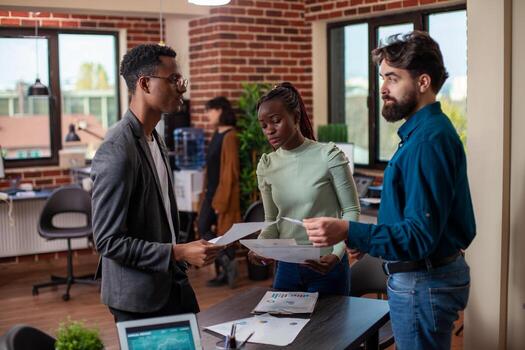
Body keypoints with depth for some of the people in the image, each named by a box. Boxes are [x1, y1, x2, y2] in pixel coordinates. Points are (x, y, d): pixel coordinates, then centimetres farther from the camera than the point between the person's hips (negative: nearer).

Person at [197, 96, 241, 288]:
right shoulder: (217, 135, 11)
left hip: (223, 192, -10)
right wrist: (208, 192, 16)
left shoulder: (229, 137, -17)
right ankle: (223, 271, 14)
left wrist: (221, 200, -19)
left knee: (222, 232, -3)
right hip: (212, 191, 10)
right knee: (204, 228, 9)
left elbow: (230, 172, -19)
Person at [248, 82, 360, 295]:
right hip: (286, 267, 4)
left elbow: (351, 211, -8)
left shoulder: (329, 156, -13)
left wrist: (337, 254, -21)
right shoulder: (266, 166, 1)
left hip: (327, 266, -4)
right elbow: (272, 221, 8)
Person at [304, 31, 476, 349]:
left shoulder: (428, 140, -23)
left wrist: (348, 233, -37)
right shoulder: (427, 129, 10)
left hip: (424, 284, -10)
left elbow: (420, 235, -28)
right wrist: (365, 239, 15)